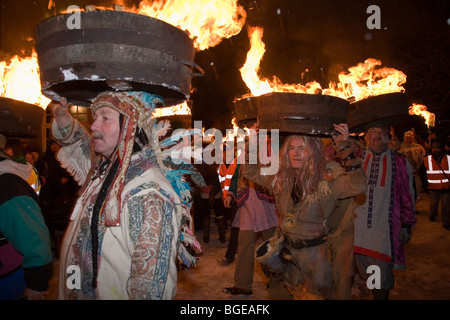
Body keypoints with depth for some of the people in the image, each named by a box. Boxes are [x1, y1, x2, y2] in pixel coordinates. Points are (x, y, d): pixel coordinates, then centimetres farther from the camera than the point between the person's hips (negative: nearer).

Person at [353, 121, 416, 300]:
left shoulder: (399, 162, 2)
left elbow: (408, 197, 6)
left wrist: (407, 226, 6)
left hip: (386, 227, -1)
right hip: (360, 226, 2)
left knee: (382, 274, 2)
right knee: (366, 272, 10)